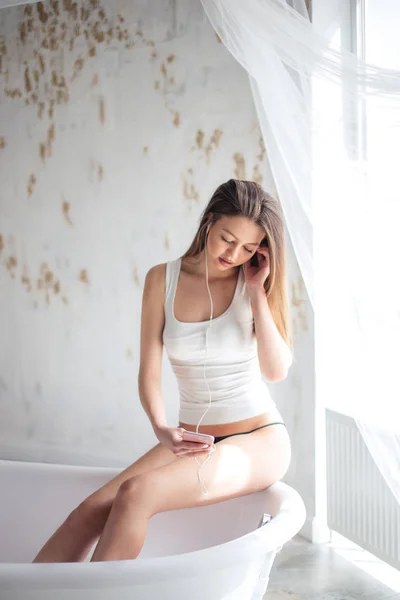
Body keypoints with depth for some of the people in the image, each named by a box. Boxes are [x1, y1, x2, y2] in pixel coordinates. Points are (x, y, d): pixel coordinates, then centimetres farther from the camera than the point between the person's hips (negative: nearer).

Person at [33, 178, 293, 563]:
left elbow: (277, 370, -12)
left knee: (137, 493, -28)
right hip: (193, 441, 3)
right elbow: (149, 372, -2)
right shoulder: (163, 279, 1)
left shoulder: (256, 284, -2)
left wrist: (257, 293, -13)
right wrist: (162, 429, -19)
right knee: (89, 513, -18)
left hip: (258, 440, -3)